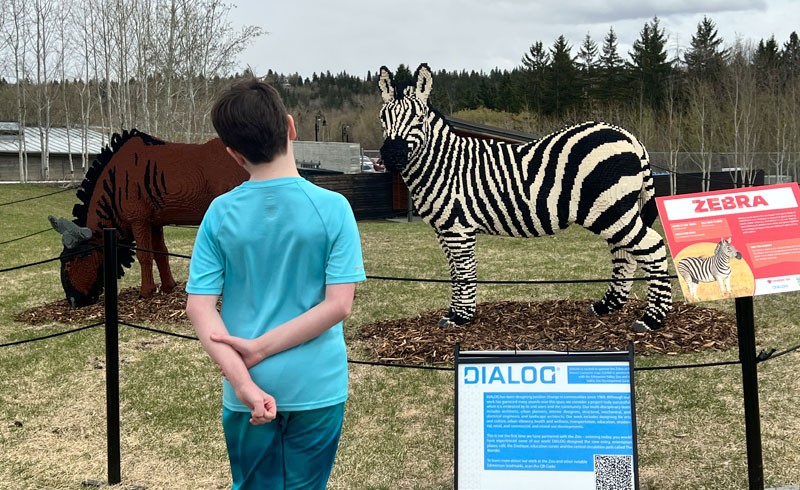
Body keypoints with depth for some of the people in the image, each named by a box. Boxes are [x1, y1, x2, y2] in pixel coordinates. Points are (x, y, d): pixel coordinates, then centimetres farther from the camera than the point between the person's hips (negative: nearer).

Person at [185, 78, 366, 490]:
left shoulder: (220, 213, -5)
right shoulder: (332, 208, -10)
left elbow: (199, 307, -10)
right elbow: (338, 304, -14)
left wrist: (244, 381, -15)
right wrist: (260, 348, -12)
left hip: (247, 391, 1)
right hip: (316, 387, -1)